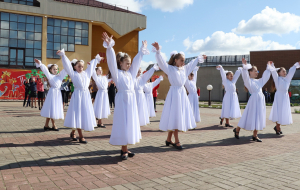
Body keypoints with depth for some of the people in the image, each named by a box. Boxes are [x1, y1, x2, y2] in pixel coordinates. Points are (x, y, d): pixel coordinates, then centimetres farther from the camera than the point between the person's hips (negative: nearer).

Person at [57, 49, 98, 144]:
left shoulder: (86, 73, 16)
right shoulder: (73, 73, 3)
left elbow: (91, 65, 29)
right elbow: (67, 65, -6)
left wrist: (96, 59, 40)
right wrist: (63, 55, -15)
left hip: (86, 95, 6)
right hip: (77, 95, -5)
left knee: (84, 114, 7)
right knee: (77, 115, -5)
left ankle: (73, 132, 22)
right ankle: (81, 136, -4)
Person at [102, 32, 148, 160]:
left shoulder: (131, 72, 14)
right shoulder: (117, 73, -3)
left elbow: (137, 61, 22)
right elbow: (112, 61, -16)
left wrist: (142, 50, 27)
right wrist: (109, 46, -27)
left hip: (131, 99, 7)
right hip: (122, 100, -7)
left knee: (130, 123, 8)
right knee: (123, 124, -5)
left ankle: (125, 149, 17)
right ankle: (124, 150, 3)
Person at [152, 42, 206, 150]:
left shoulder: (184, 69, 14)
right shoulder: (169, 68, -5)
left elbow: (192, 63, 30)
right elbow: (161, 61, -18)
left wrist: (199, 58, 41)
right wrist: (158, 50, -32)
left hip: (182, 93, 7)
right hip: (174, 93, -7)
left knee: (178, 117, 8)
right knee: (174, 117, -6)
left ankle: (168, 139, 17)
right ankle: (176, 141, -1)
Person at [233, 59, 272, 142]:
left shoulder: (258, 81, 17)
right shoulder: (248, 80, -5)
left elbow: (266, 76, 28)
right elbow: (245, 75, -23)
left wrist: (268, 67, 29)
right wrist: (244, 66, -36)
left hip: (261, 100, 8)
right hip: (254, 100, -7)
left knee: (258, 117, 7)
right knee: (251, 116, -2)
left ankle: (255, 136, 14)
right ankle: (237, 130, 15)